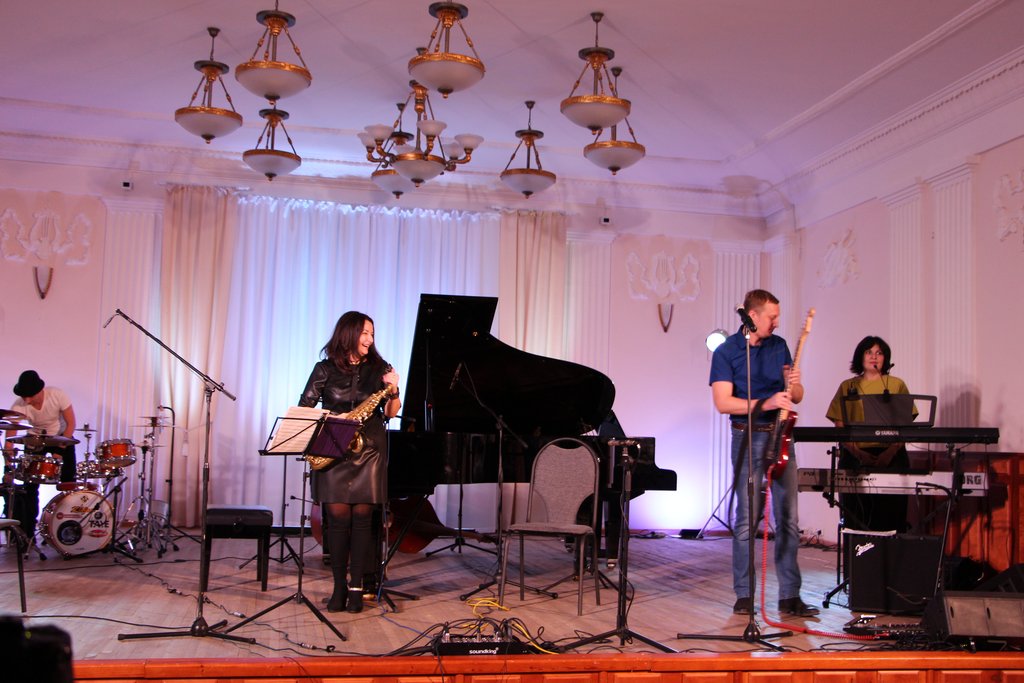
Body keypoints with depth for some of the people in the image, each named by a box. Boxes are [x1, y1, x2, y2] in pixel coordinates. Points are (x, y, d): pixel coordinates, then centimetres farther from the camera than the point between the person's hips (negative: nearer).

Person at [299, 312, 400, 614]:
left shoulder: (379, 368, 9)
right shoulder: (326, 369, 5)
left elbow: (390, 414, 6)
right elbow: (304, 408, 4)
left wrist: (393, 391, -12)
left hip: (369, 450, 1)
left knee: (362, 515, -2)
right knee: (338, 515, -5)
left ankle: (356, 587, 4)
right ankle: (339, 586, 5)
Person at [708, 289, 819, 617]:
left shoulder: (779, 346, 12)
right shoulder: (726, 352, -3)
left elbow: (797, 397, 14)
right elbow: (723, 402, -12)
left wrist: (793, 384, -8)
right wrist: (765, 404, -20)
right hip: (748, 438, -4)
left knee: (788, 518, 2)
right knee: (746, 519, -3)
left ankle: (790, 595, 7)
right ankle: (744, 595, 7)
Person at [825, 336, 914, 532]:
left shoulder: (897, 385, 10)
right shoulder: (847, 387, 11)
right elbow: (840, 427, 4)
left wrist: (890, 452, -12)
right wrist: (858, 453, -11)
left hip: (891, 458, 0)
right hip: (856, 458, 0)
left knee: (889, 515, -5)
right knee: (856, 519, -3)